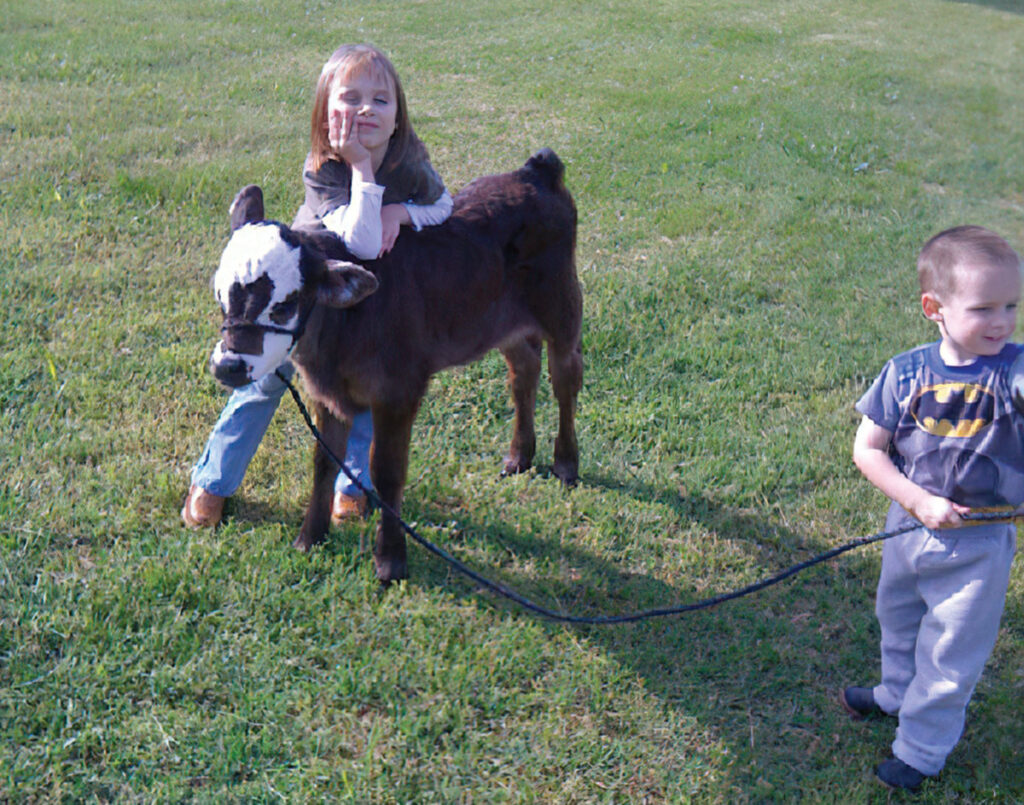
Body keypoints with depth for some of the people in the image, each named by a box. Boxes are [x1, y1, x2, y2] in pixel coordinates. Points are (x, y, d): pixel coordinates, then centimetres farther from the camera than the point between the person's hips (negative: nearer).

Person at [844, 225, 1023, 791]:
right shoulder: (907, 373, -14)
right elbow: (867, 450, -11)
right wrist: (920, 502, -19)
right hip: (910, 528, 3)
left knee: (951, 650, 12)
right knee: (898, 618, 28)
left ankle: (922, 748, 34)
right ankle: (897, 693, 57)